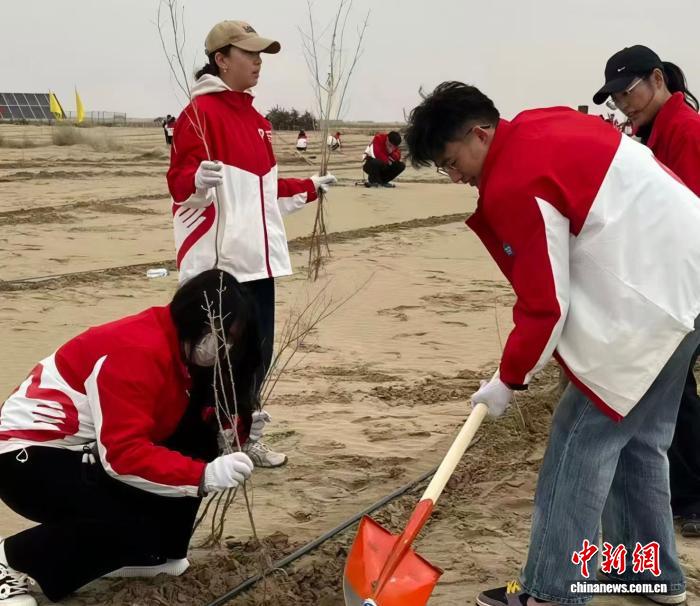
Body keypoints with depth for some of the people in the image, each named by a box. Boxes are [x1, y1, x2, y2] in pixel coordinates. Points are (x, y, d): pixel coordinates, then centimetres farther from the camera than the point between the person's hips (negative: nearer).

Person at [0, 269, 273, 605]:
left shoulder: (182, 350, 3)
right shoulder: (136, 350, -26)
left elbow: (196, 424, 11)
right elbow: (122, 452, -32)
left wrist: (237, 429, -8)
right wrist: (203, 476, -38)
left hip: (82, 451, 10)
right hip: (28, 454, -9)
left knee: (196, 446, 0)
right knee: (135, 529, -25)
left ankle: (153, 553, 10)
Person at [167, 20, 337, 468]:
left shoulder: (254, 118, 18)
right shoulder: (200, 112, -8)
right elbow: (180, 182, -14)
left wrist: (309, 188, 32)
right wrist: (199, 180, -34)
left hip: (257, 256, 8)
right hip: (217, 261, -8)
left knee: (259, 354, 10)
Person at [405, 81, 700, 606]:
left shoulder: (514, 185, -18)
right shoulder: (542, 128, 11)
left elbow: (545, 303, -16)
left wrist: (510, 379, -3)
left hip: (651, 299, -10)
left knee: (582, 438, -5)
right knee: (638, 437, 18)